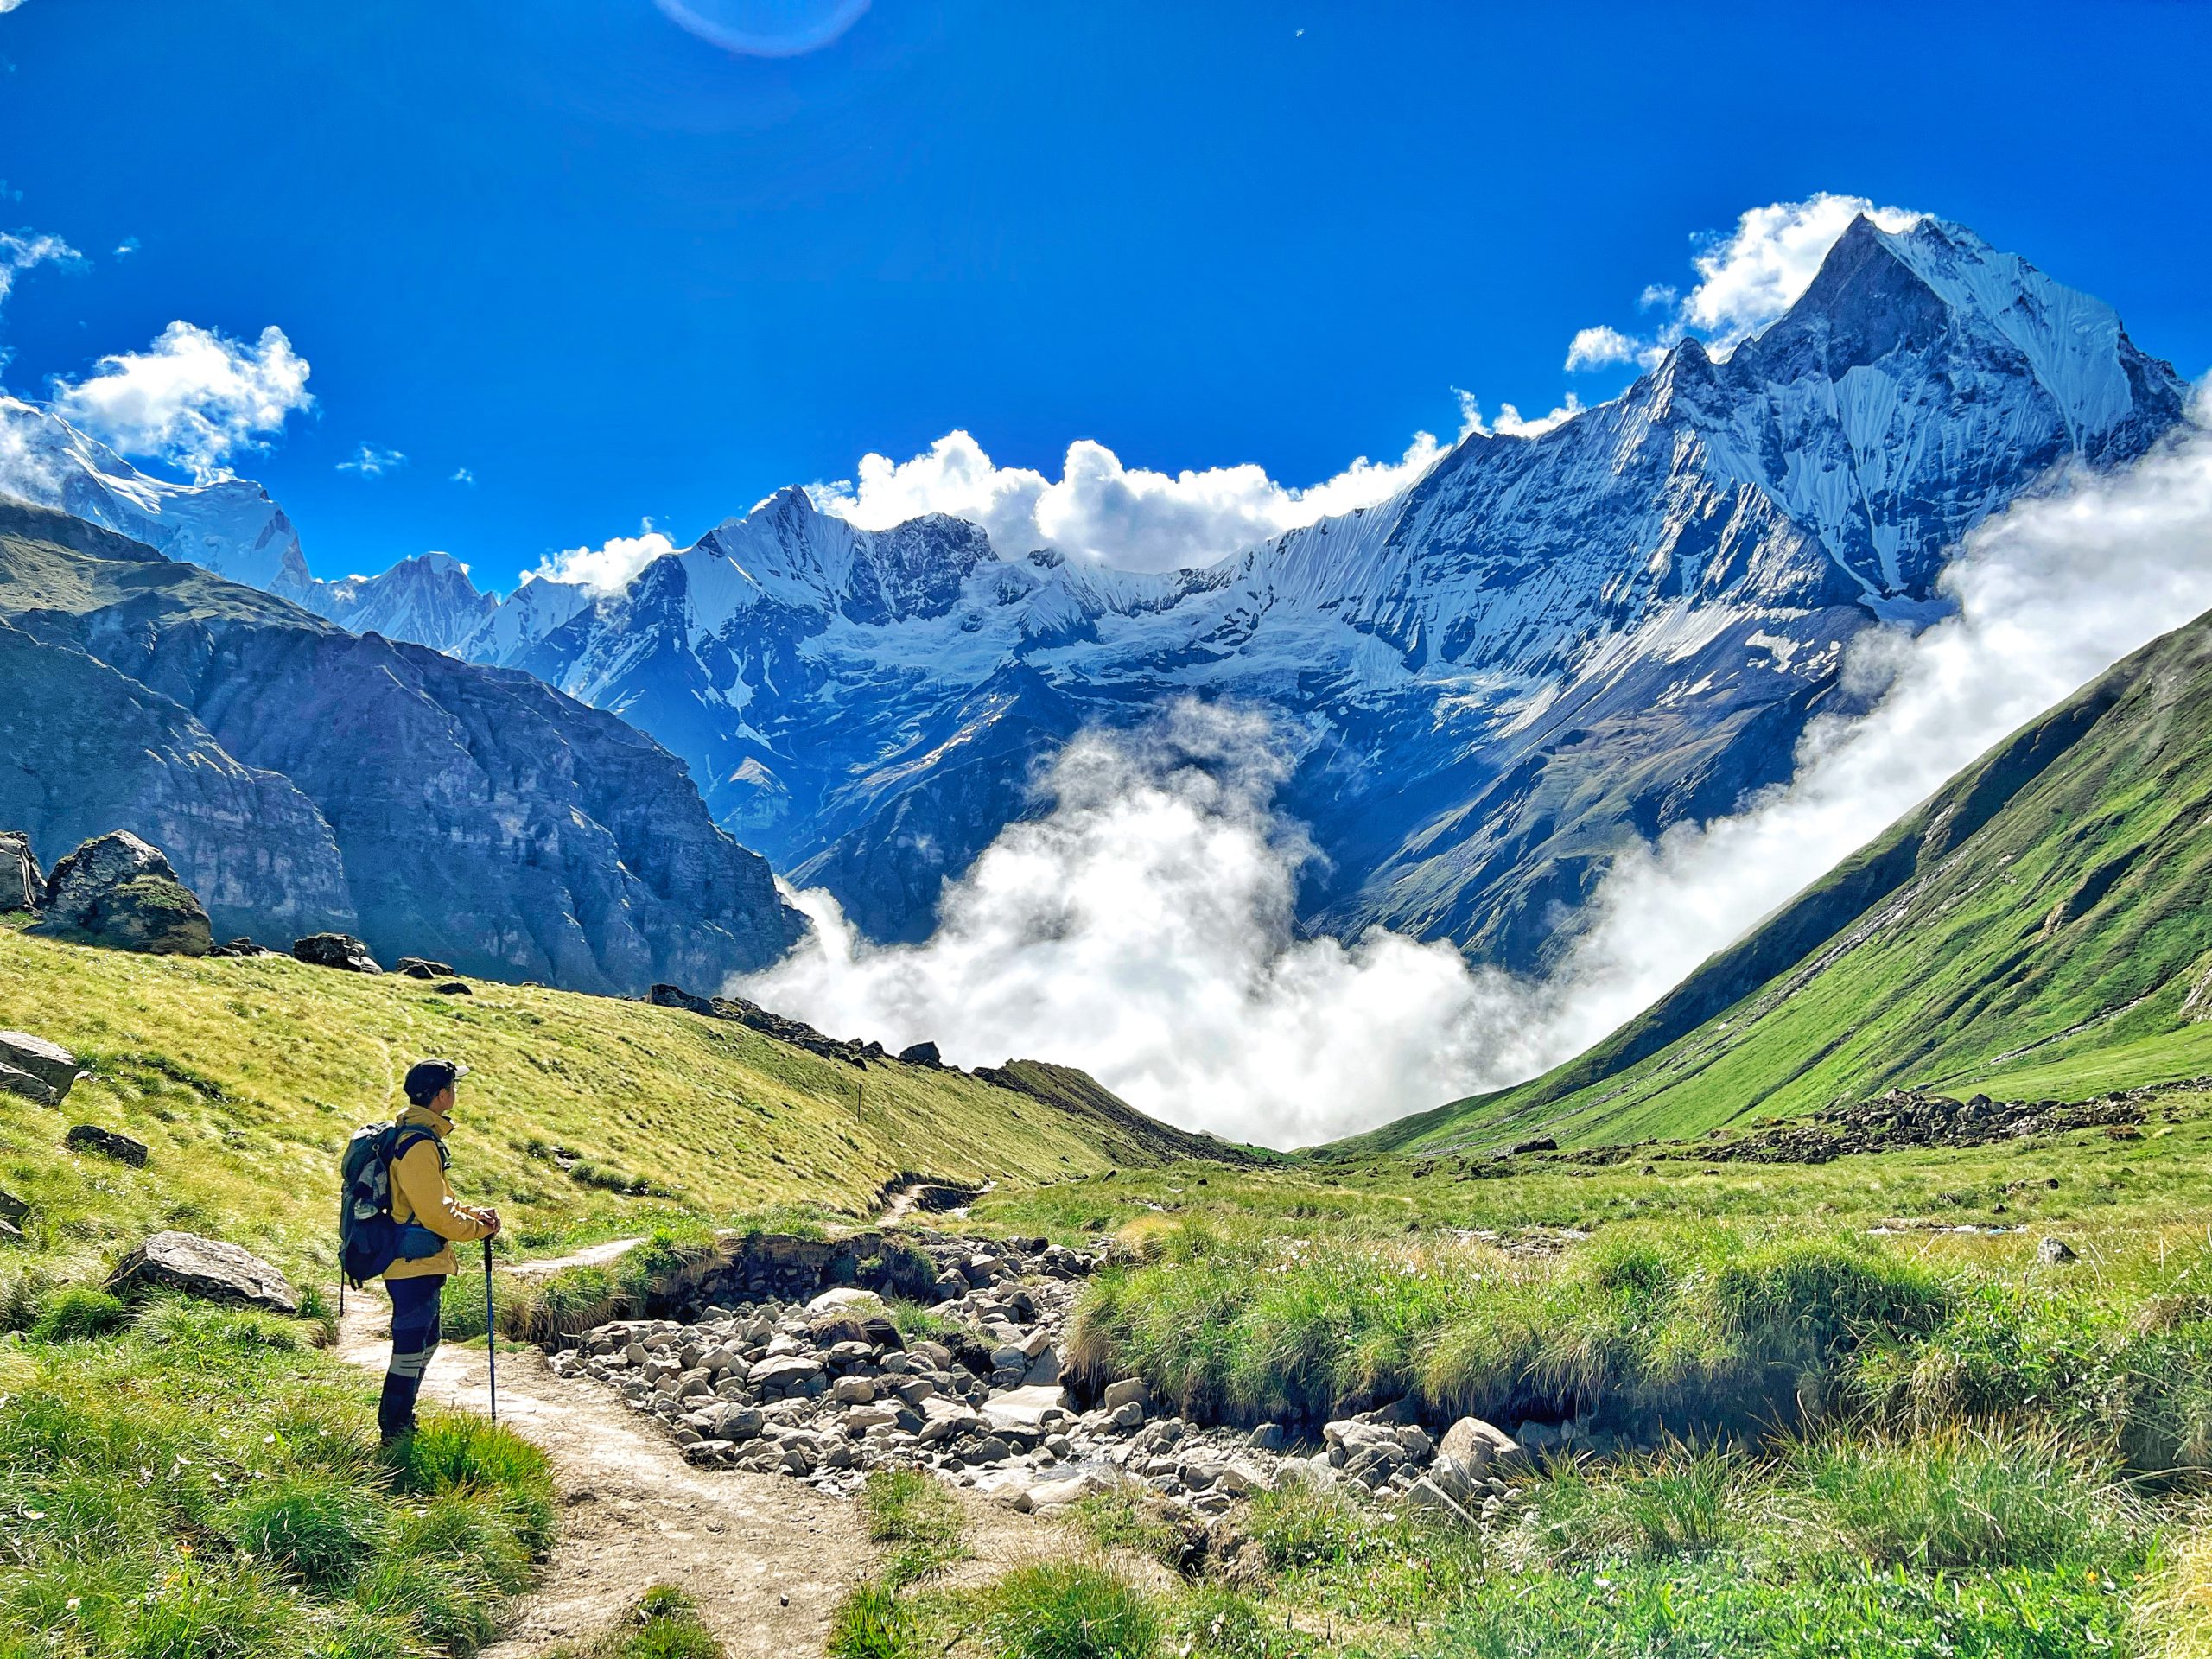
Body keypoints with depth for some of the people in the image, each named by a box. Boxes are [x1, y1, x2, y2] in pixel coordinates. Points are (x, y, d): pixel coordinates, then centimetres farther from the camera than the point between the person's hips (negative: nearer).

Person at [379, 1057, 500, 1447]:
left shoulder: (416, 1134, 13)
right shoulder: (420, 1144, -22)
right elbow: (434, 1213, -22)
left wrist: (473, 1213, 8)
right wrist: (479, 1229, -9)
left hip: (416, 1264, 11)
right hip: (415, 1266, -11)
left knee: (424, 1343, 21)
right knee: (411, 1349, -1)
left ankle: (400, 1423, 32)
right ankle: (395, 1434, 9)